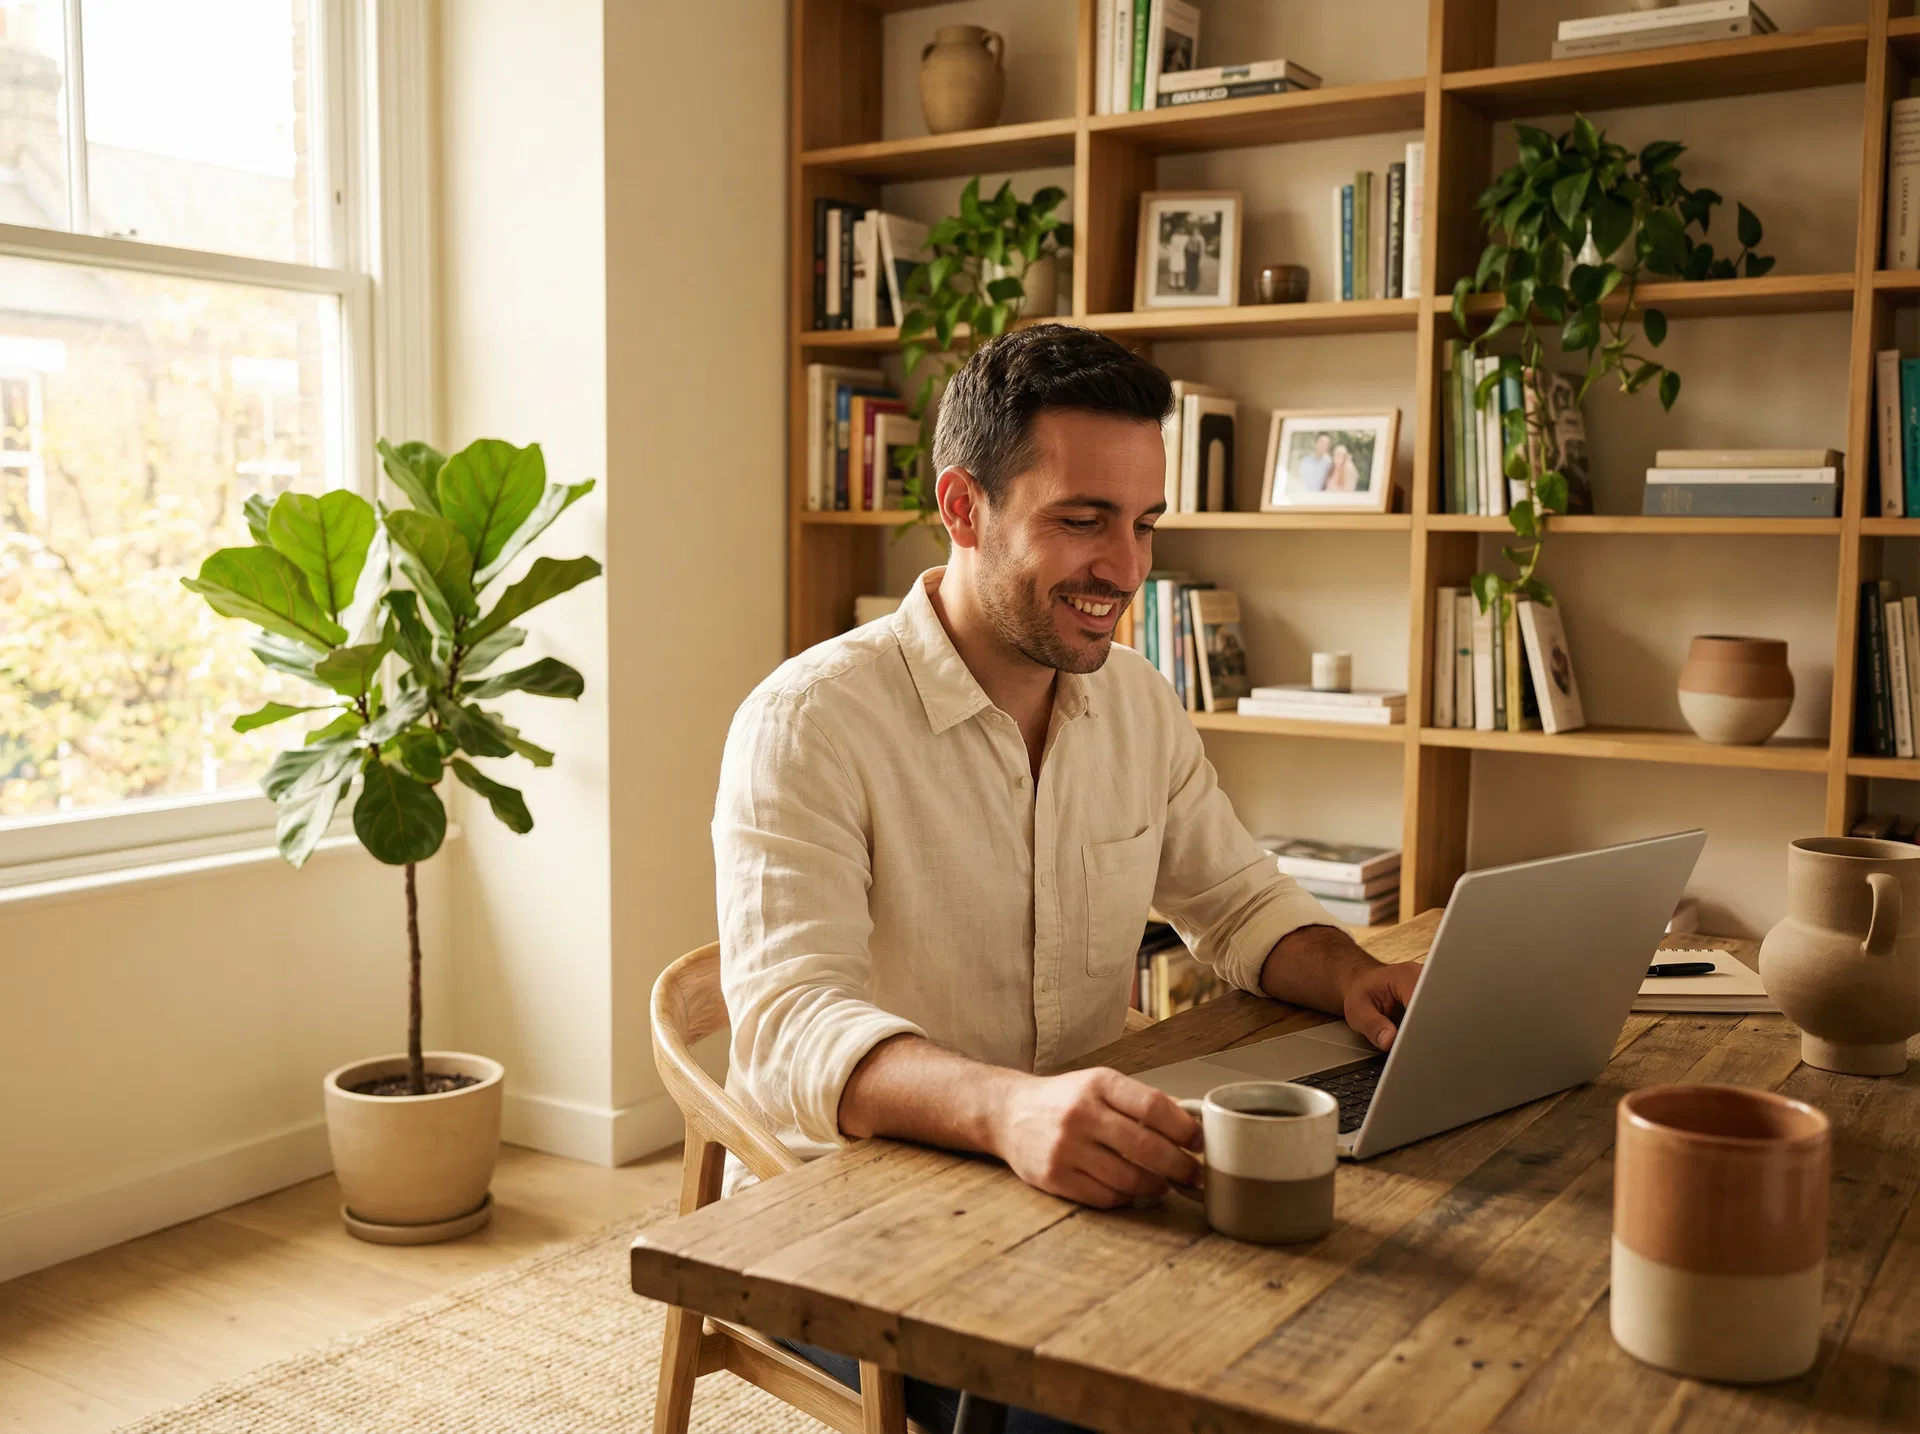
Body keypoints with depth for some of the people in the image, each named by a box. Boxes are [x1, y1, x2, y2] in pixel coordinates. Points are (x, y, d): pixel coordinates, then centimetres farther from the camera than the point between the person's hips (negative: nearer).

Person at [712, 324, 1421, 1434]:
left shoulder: (1141, 703, 6)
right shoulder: (810, 721, -16)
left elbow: (1243, 901, 16)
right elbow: (788, 1027, -27)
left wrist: (1352, 977, -8)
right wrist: (1007, 1107, -47)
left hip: (1090, 1181, 6)